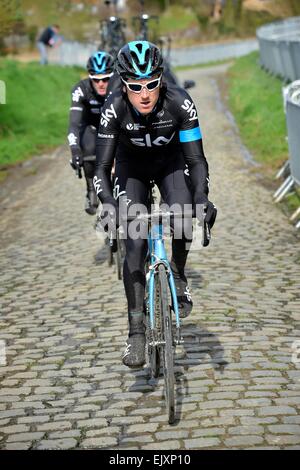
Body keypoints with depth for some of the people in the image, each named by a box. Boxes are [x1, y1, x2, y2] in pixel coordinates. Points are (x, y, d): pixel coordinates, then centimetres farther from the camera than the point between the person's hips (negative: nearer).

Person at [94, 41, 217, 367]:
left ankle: (178, 277, 3)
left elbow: (196, 159, -25)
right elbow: (102, 168, -28)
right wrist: (108, 202, -46)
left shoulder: (180, 103, -30)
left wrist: (202, 198, -40)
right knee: (135, 245, -14)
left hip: (170, 163, 1)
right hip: (132, 166, 0)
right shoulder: (114, 108, -30)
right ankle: (136, 329, -7)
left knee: (182, 217, -28)